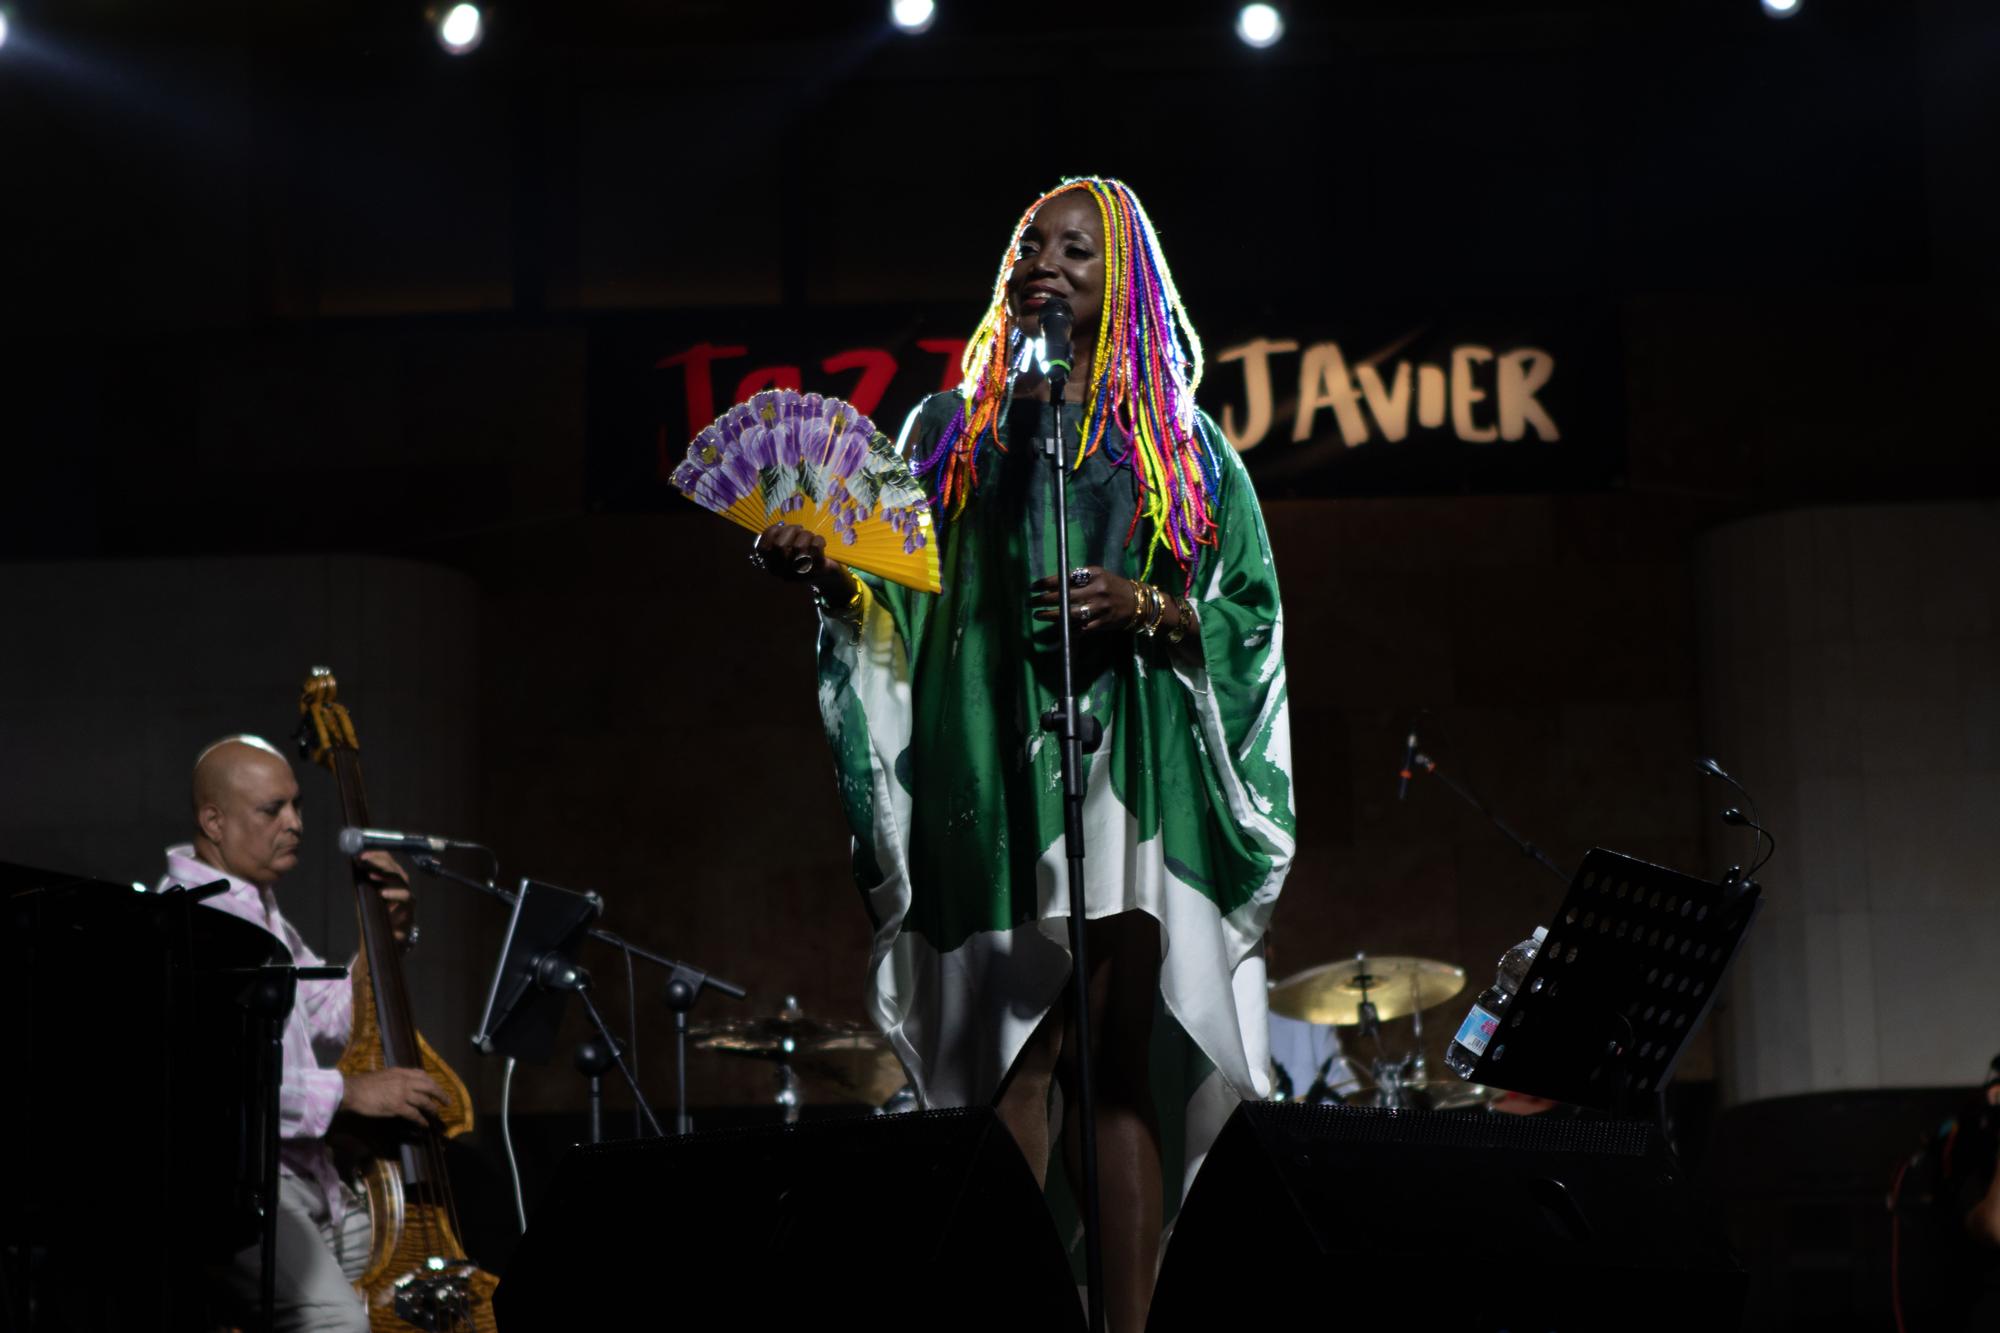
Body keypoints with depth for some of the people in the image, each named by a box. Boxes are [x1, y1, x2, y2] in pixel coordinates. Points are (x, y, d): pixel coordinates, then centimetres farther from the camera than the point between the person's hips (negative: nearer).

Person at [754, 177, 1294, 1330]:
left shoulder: (1180, 444, 15)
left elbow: (1249, 615, 9)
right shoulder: (953, 426, 18)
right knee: (1008, 1063, -7)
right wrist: (826, 573, -10)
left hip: (1128, 770, 0)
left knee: (1117, 1061, -6)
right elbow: (899, 597, 11)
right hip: (988, 768, 1)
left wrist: (1145, 609, -9)